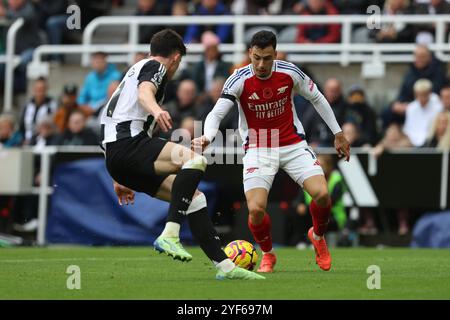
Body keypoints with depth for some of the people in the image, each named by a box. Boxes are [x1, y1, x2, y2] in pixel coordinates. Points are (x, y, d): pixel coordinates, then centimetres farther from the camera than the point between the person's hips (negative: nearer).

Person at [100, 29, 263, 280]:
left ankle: (225, 265, -2)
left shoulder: (137, 69, 34)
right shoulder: (154, 67, 6)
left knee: (194, 196, 5)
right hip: (129, 143, -10)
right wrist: (156, 110, -44)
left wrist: (121, 179, 44)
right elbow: (144, 92, -19)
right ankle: (169, 235, -35)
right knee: (195, 160, -26)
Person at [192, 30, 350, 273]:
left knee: (322, 194, -18)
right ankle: (267, 255, 13)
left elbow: (316, 98, 7)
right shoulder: (240, 80, -16)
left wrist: (338, 134, 10)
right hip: (258, 149, -1)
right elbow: (217, 112, -22)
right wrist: (207, 137, -43)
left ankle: (318, 236, 17)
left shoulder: (290, 73, -10)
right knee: (256, 209, -19)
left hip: (293, 145, 1)